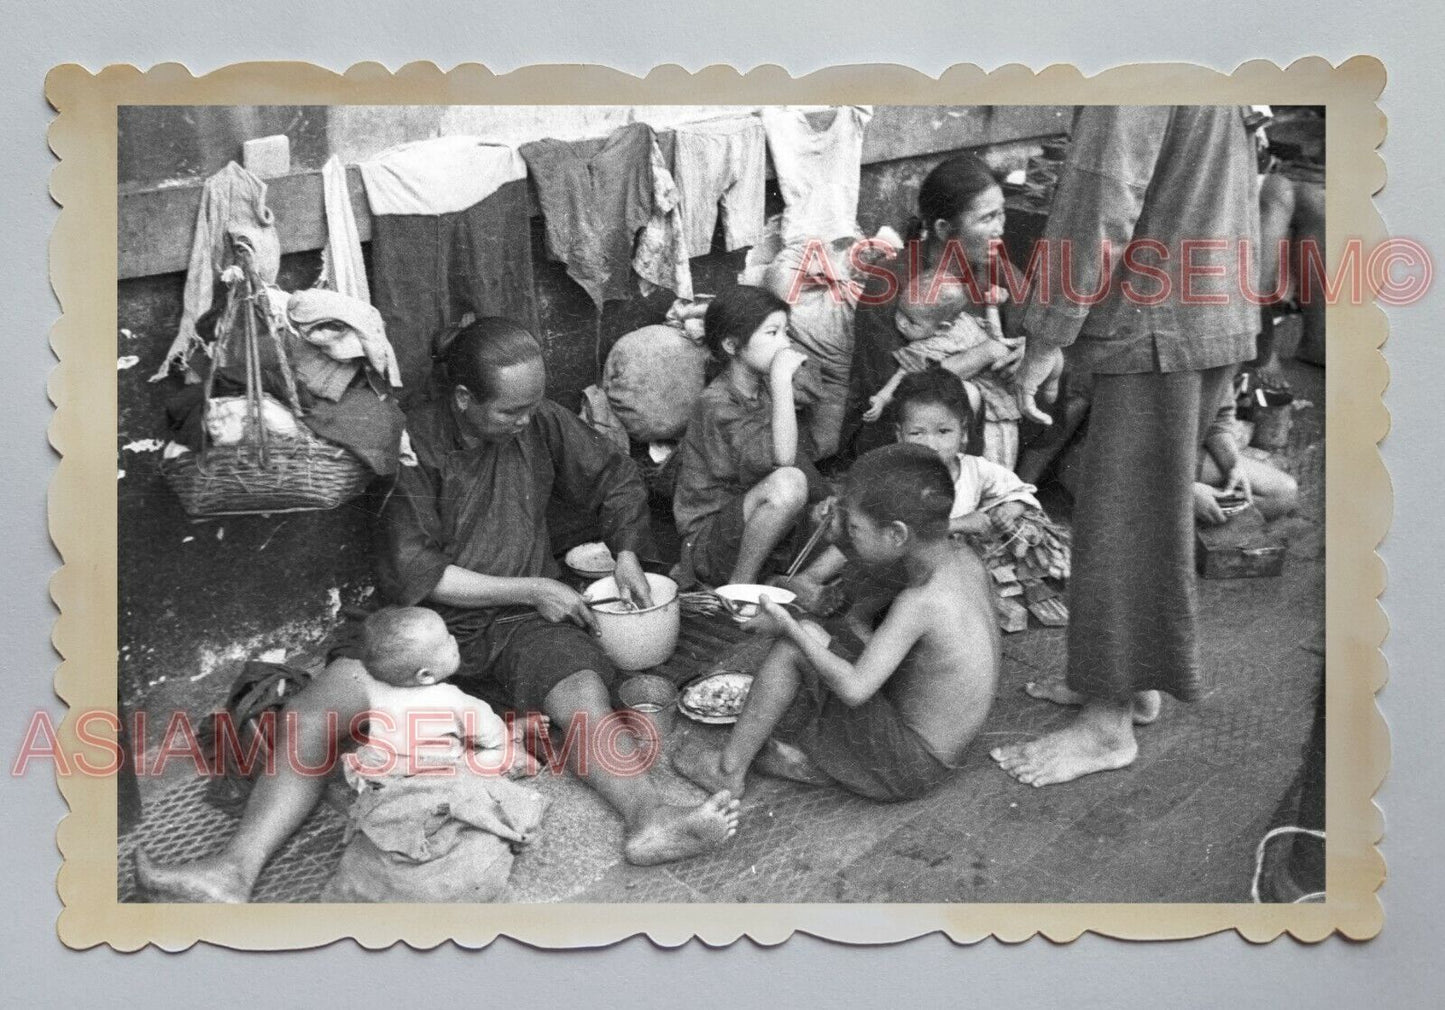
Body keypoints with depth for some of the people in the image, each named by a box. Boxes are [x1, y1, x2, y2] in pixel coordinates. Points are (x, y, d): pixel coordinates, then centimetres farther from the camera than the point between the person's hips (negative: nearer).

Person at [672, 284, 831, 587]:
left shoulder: (766, 391, 9)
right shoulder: (717, 403, -17)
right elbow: (781, 457, -32)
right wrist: (782, 377, -28)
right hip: (710, 542, -8)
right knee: (787, 482, -36)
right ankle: (739, 587, -21)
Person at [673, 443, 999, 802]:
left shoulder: (919, 601, -29)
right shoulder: (966, 562, -5)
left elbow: (854, 689, -30)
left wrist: (791, 628, -20)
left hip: (907, 767, -9)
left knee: (793, 646, -13)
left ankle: (729, 768, 3)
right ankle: (805, 756, 10)